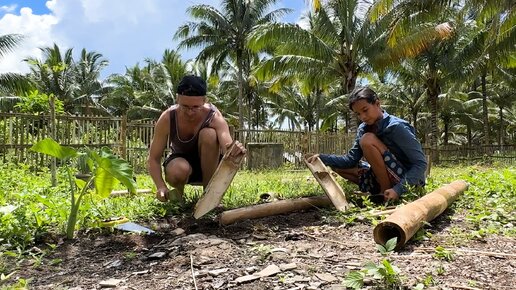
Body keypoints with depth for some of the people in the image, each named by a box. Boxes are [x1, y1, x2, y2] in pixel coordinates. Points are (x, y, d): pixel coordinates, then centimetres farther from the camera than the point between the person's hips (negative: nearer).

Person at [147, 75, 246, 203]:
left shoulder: (214, 117, -26)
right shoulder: (167, 118, -23)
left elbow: (228, 147, -42)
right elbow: (153, 159, -18)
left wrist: (235, 150, -67)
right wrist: (161, 187, -35)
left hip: (207, 165, 0)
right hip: (180, 159, 0)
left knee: (208, 134, -32)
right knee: (179, 171, -38)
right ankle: (178, 191, 2)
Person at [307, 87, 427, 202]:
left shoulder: (396, 127, -18)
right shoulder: (363, 130, 2)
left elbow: (421, 163, -19)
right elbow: (350, 160, -2)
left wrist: (398, 189, -31)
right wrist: (322, 158, -16)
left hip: (407, 181, -7)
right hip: (382, 179, 8)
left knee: (367, 140, -24)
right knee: (338, 166, 3)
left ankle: (386, 192, -13)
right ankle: (385, 191, 0)